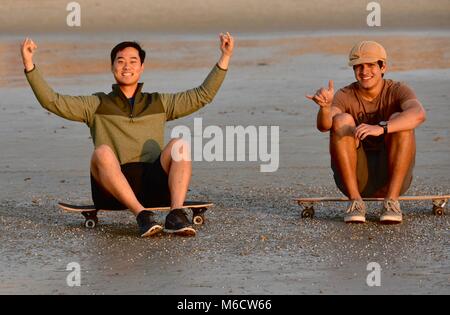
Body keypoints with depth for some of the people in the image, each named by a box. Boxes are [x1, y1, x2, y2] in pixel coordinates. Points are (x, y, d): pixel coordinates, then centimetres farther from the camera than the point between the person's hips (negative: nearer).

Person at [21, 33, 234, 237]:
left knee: (178, 145, -24)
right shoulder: (97, 105, 21)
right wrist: (29, 65, 0)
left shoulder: (159, 104, 26)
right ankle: (141, 214, -44)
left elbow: (203, 95, 21)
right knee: (102, 152, -32)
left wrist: (225, 58, 13)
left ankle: (176, 214, -39)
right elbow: (52, 101, 10)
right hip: (112, 190, -1)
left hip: (154, 185, 1)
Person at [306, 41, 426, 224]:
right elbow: (324, 126, -24)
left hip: (391, 175, -1)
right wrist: (325, 106, -47)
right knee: (342, 120, -22)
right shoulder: (345, 96, -3)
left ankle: (392, 201, -24)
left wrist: (381, 128, -44)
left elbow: (418, 114, -29)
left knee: (399, 120, -23)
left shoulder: (397, 91, -5)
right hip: (356, 177, 1)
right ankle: (355, 202, -23)